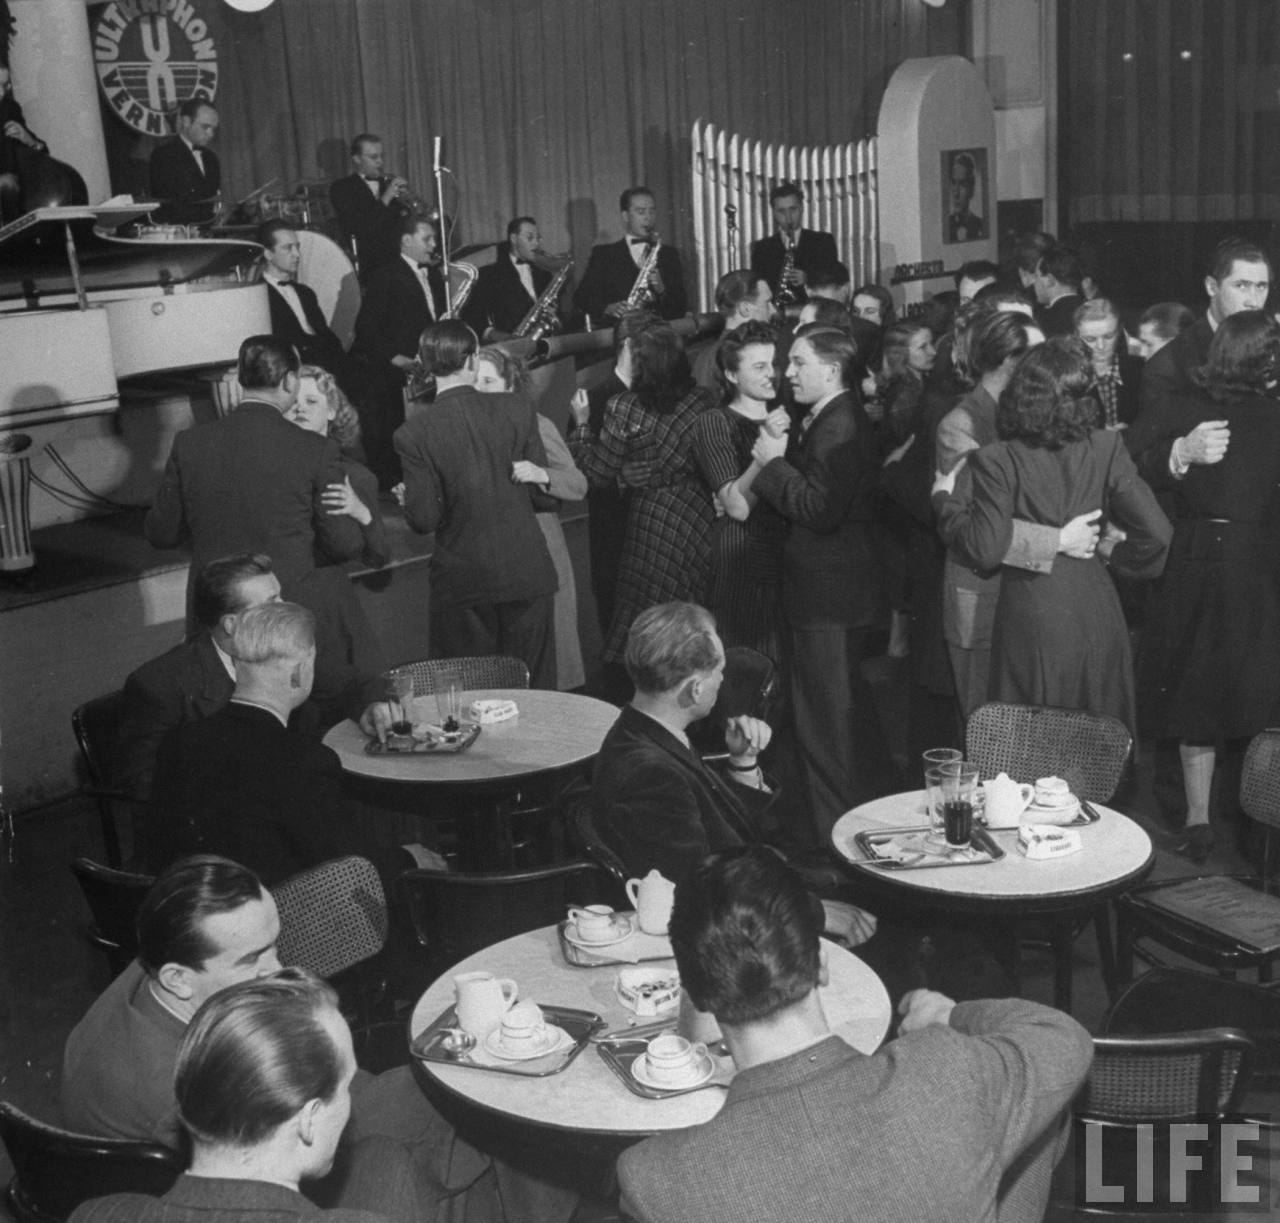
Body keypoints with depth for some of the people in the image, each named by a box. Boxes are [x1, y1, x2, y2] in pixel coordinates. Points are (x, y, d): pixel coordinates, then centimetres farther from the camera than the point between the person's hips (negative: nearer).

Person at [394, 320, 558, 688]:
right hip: (526, 574, 1)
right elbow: (545, 497, -3)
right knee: (533, 687, 12)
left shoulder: (413, 434, -9)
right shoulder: (517, 409, -5)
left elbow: (424, 520, -9)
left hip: (462, 583, -1)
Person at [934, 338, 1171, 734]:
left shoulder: (997, 461, -13)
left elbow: (987, 551, -15)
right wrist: (1114, 553, 12)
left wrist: (945, 499, -1)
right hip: (1097, 616, 3)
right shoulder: (1107, 447, -5)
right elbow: (1156, 531, -8)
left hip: (1032, 624, -3)